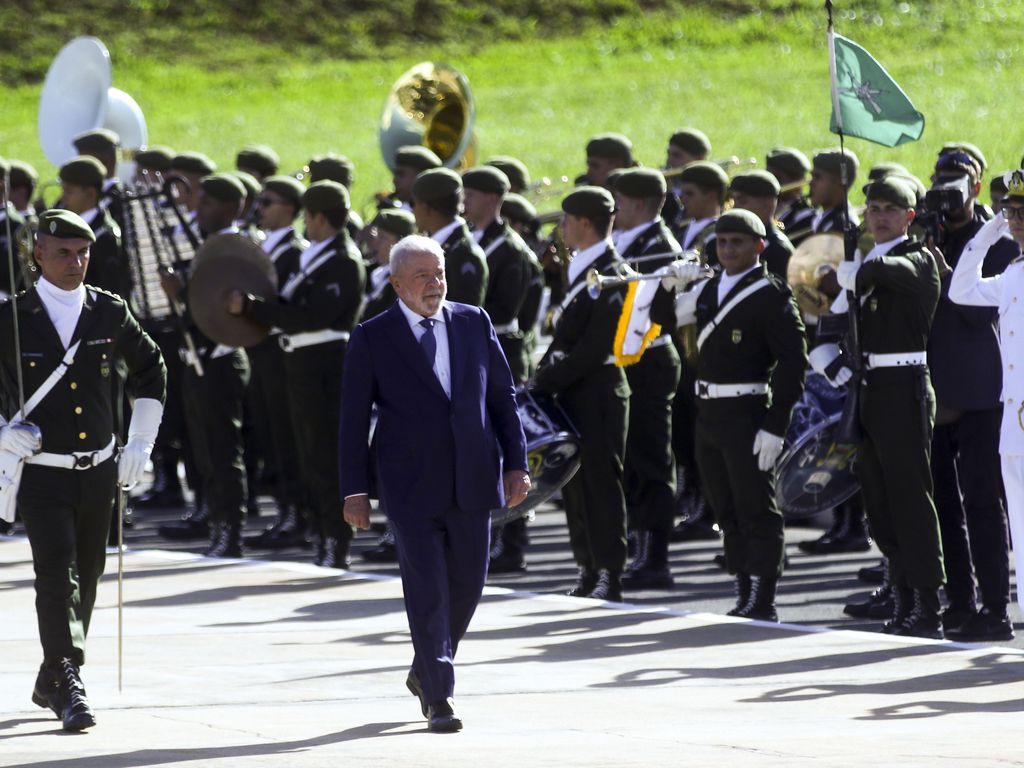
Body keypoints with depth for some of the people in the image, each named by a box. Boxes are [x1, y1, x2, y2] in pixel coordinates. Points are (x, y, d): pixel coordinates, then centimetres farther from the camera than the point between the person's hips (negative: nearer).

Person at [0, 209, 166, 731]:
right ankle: (69, 686, -20)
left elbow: (150, 370, 18)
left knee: (86, 579, 11)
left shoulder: (110, 314, 2)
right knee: (57, 574, -16)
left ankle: (51, 682, 27)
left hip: (97, 470, 4)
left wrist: (140, 443, 12)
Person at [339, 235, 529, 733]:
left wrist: (515, 462, 4)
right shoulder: (372, 338, -1)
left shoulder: (473, 324, 9)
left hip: (472, 484, 4)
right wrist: (354, 490, -5)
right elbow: (353, 418, 0)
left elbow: (502, 396, 12)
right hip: (412, 487, -4)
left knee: (467, 586, 10)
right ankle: (439, 698, -5)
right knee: (427, 592, -7)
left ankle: (424, 672, 32)